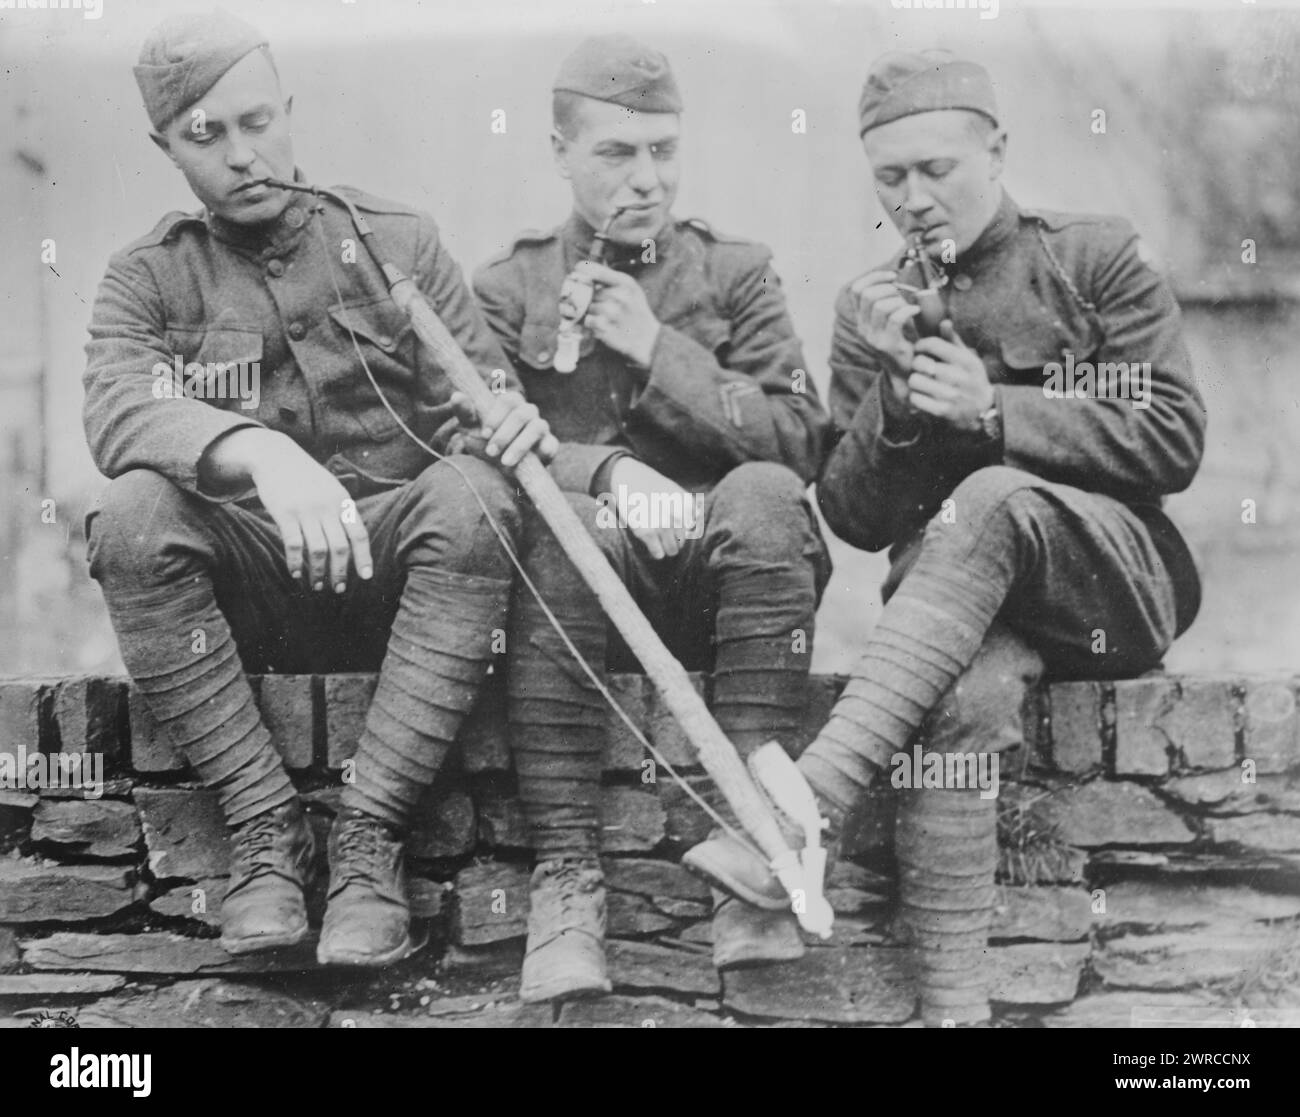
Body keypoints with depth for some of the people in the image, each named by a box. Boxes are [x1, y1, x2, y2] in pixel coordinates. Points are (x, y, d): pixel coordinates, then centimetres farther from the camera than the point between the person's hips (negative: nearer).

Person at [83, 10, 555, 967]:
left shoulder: (396, 241, 9)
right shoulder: (146, 280, 7)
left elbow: (476, 401, 1)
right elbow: (117, 413, -15)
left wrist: (510, 421, -26)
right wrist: (258, 452, -35)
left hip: (389, 570, 0)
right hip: (242, 588, 0)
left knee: (474, 494, -31)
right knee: (131, 511, -29)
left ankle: (370, 834, -29)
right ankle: (265, 827, -22)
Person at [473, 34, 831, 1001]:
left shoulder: (736, 272, 15)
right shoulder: (507, 289, 14)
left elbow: (801, 438, 2)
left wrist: (661, 353, -7)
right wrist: (608, 474, -21)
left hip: (718, 573, 1)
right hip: (592, 584, 0)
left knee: (764, 494, -31)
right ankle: (567, 879, -35)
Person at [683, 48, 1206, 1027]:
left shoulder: (1095, 259, 6)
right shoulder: (871, 309, 14)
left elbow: (1174, 442, -4)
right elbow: (857, 522, 7)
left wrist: (993, 410, -14)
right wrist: (895, 389, -11)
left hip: (1121, 578, -1)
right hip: (960, 599, 2)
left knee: (992, 499, -36)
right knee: (965, 688, -36)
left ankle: (808, 806, -42)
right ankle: (954, 1002, -34)